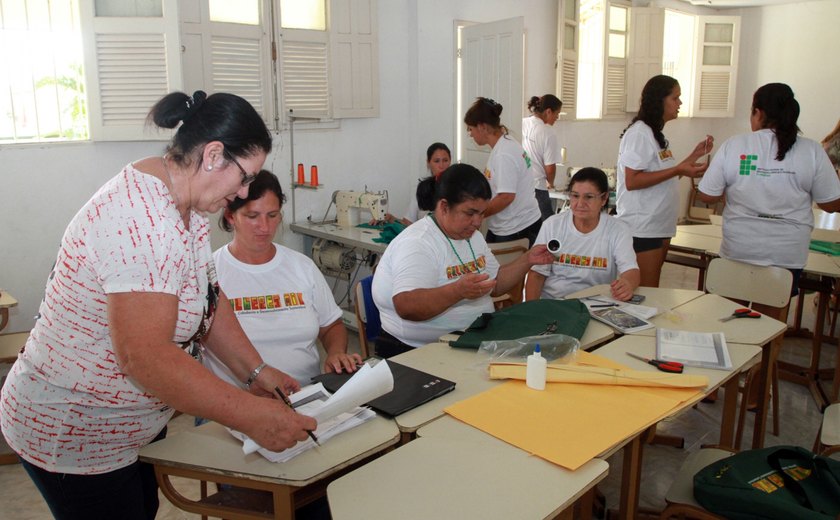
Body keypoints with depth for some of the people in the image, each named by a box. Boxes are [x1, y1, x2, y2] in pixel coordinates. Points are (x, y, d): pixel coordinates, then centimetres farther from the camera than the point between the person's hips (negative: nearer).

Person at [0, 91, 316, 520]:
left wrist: (256, 371, -3)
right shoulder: (143, 221, -32)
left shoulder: (186, 205, -1)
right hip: (73, 437, -8)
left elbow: (207, 298, 3)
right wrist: (252, 416, -32)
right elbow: (146, 356, -37)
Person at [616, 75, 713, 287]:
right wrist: (678, 170, -20)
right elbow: (632, 181, -20)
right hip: (642, 228, -9)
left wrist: (694, 156, 14)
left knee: (652, 292, 11)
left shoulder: (656, 134, 15)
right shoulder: (639, 132, -12)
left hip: (659, 226, 9)